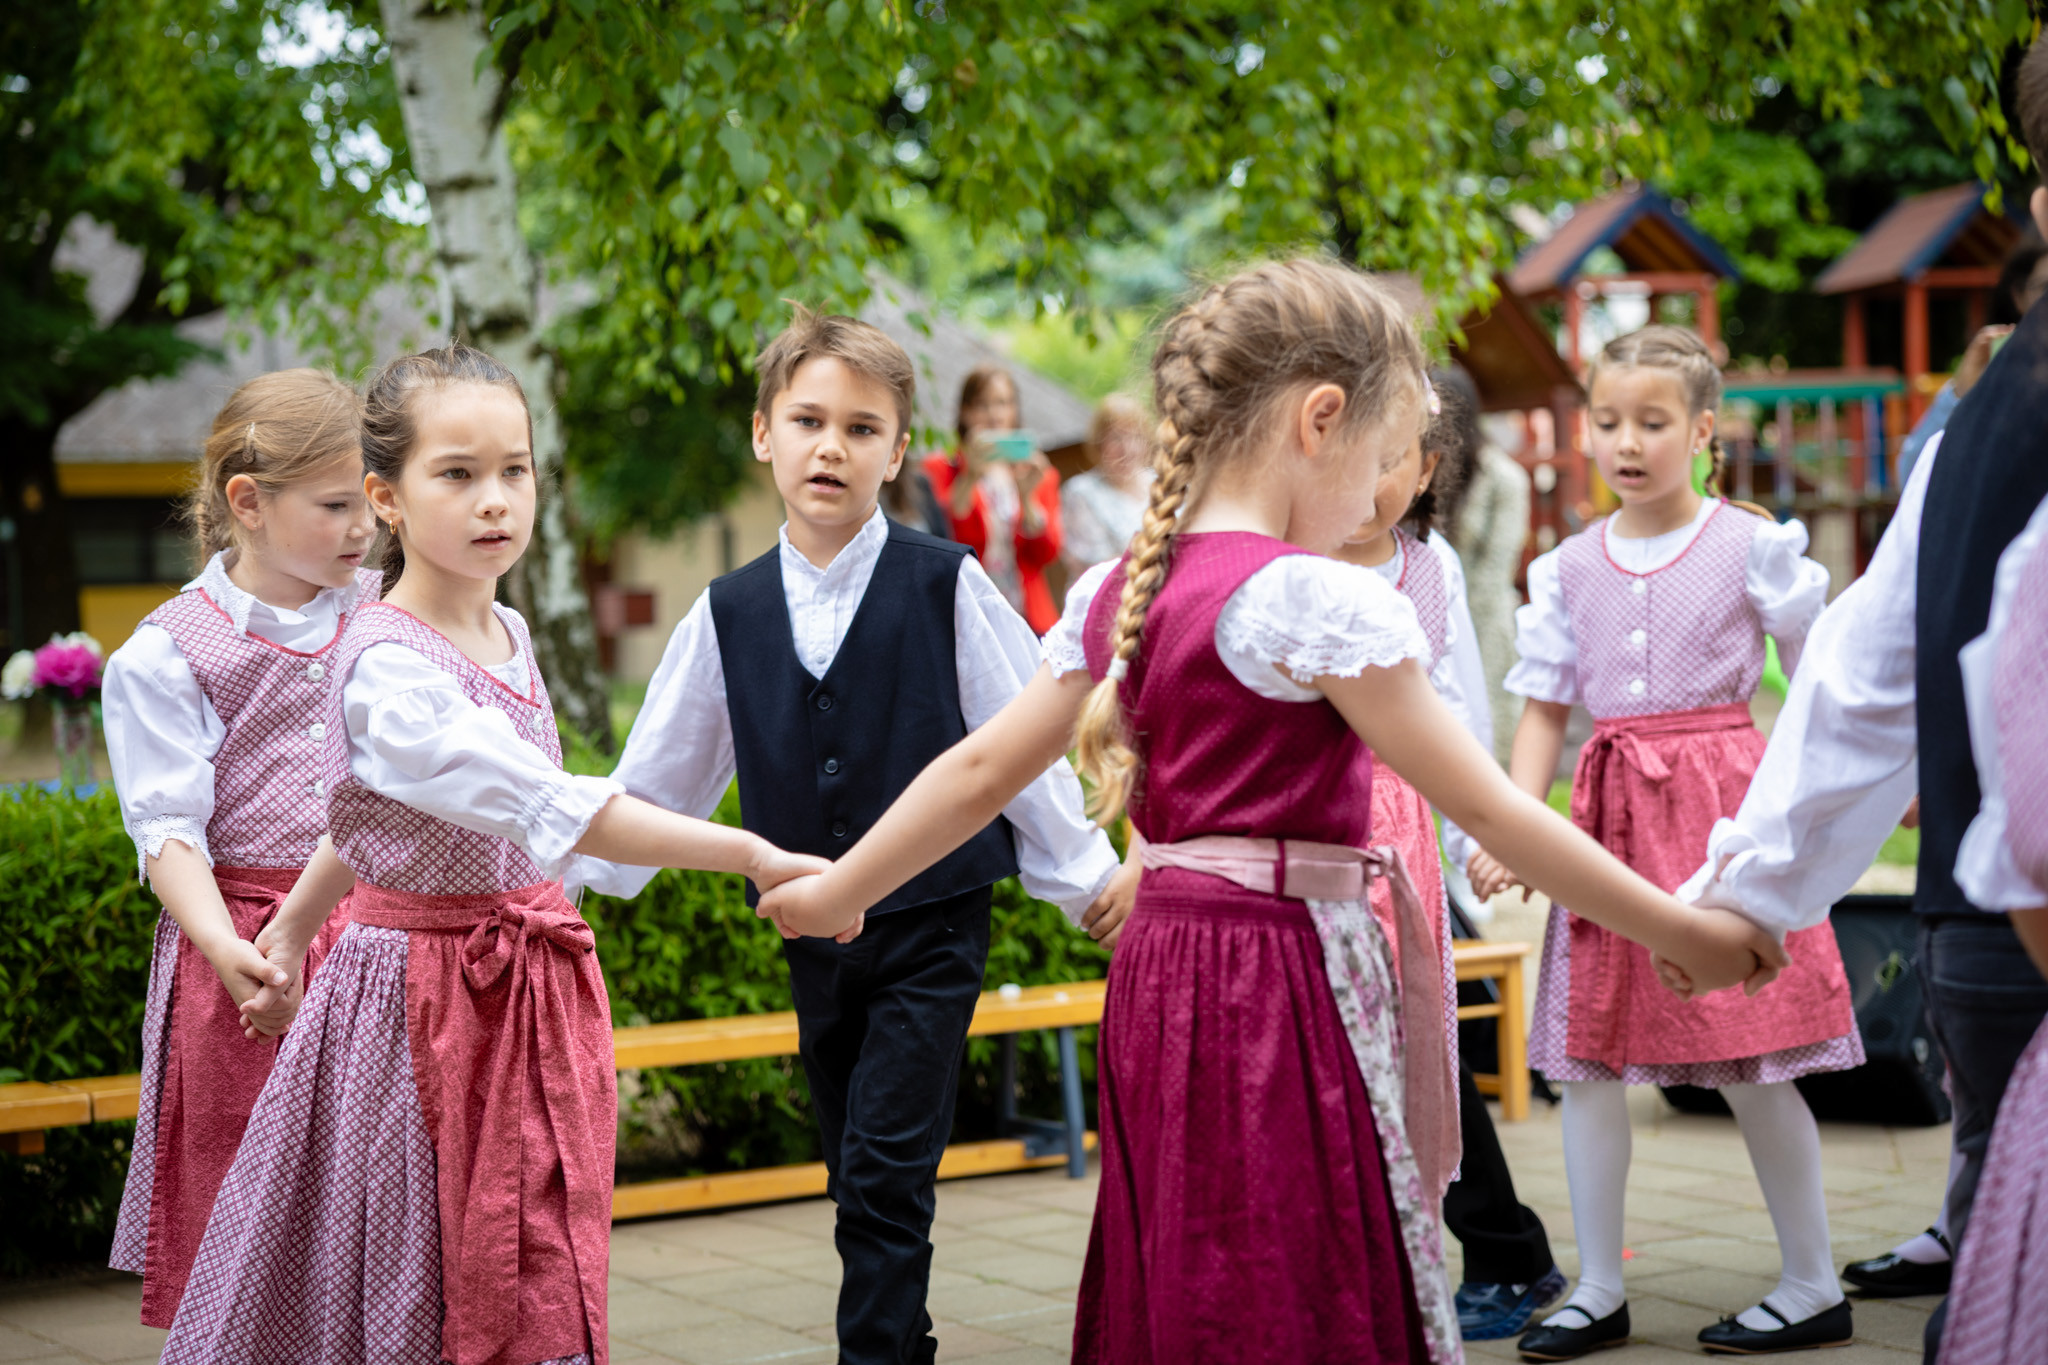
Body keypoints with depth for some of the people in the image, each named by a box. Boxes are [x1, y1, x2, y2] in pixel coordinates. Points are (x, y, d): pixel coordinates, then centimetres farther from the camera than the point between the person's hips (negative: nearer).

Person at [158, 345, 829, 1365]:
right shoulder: (387, 665, -19)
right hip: (419, 989, -7)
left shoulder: (506, 632, 8)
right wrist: (753, 856, -34)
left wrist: (296, 922, 33)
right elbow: (553, 807, -30)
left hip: (530, 985, 7)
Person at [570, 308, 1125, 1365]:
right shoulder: (728, 614, 3)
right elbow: (656, 779, 10)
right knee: (861, 1184, 12)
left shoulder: (944, 586, -7)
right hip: (814, 938, 4)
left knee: (885, 1174, -11)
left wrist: (1086, 876, 5)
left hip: (932, 929, -4)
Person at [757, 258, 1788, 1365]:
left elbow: (980, 770, 13)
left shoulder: (1114, 593, 9)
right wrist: (1683, 936, -5)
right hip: (1286, 974, -8)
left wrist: (838, 892, 26)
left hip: (1159, 975, 8)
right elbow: (1487, 807, -13)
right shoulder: (1314, 599, -14)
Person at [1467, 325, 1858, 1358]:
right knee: (1586, 1053, 4)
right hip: (1609, 815, 4)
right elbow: (1543, 708, 9)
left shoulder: (1752, 546, -3)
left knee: (1746, 1059, -2)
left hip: (1722, 805, -4)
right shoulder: (1569, 568, 7)